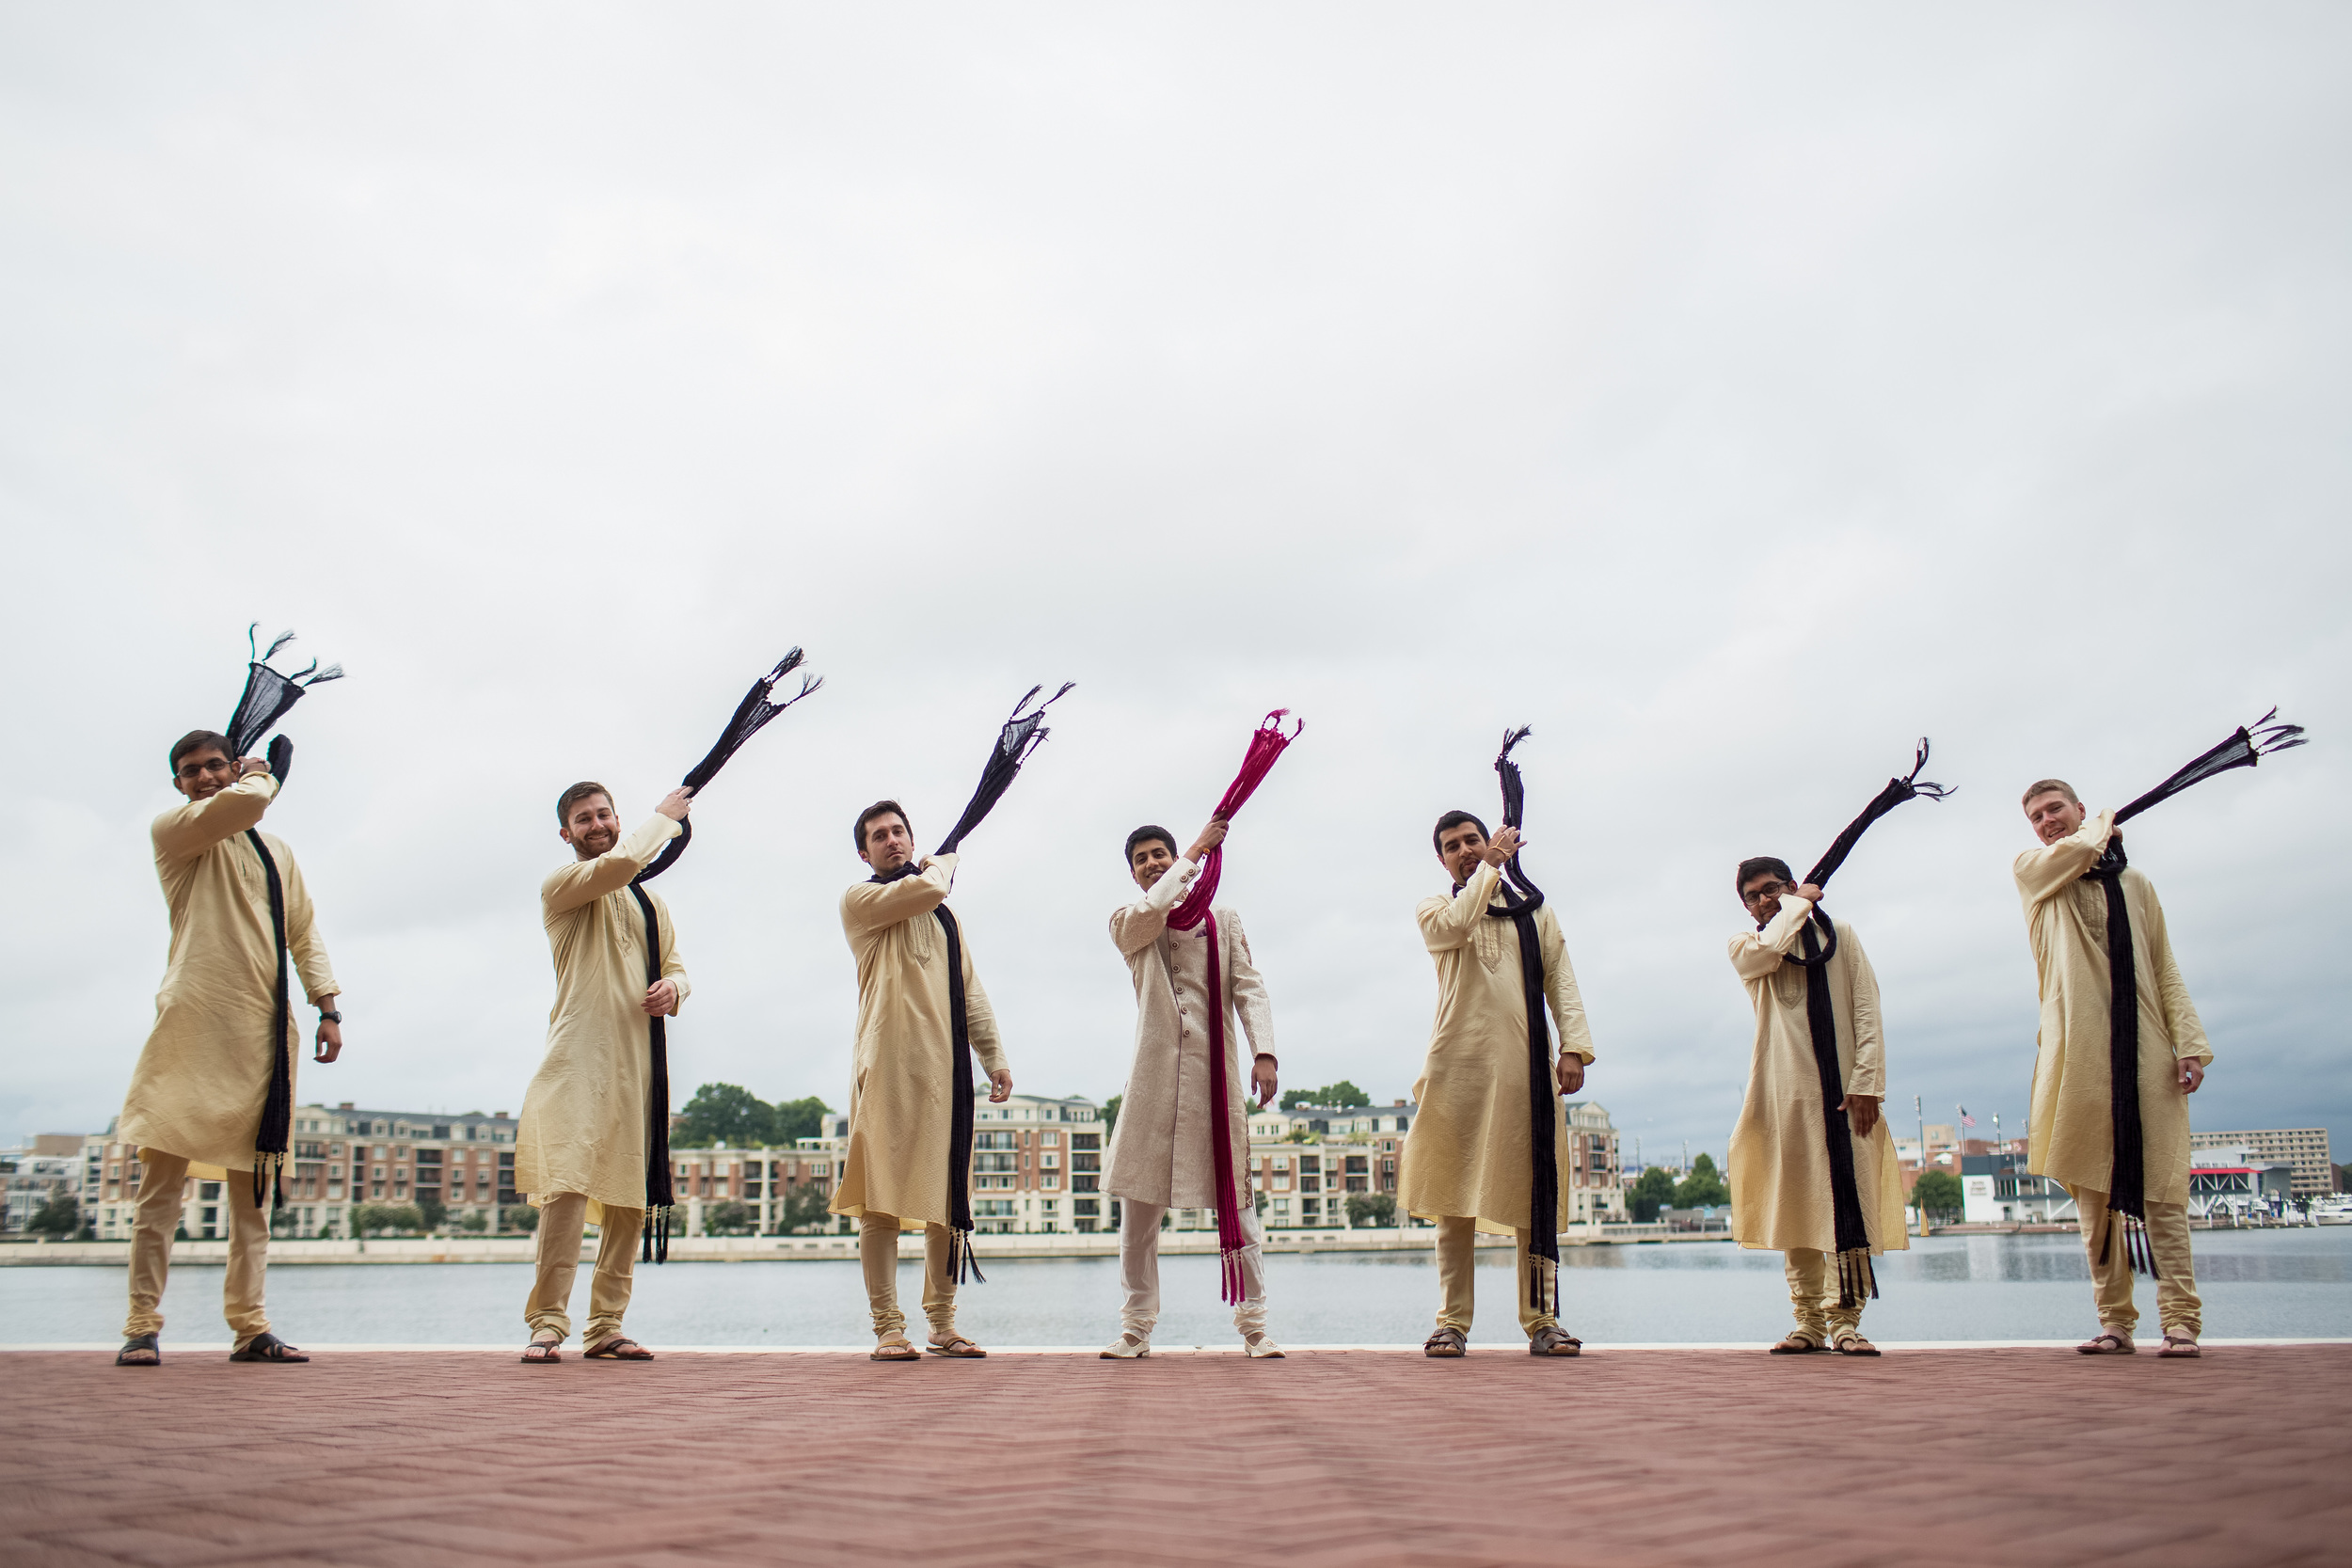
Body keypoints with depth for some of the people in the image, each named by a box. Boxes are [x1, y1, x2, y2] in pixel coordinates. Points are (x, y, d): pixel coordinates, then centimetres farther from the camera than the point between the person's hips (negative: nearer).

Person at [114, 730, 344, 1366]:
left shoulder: (276, 852, 23)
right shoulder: (172, 829, 5)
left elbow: (303, 933, 22)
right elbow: (250, 798, -14)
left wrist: (328, 1007, 11)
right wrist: (259, 774, 9)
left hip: (265, 1029, 5)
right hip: (194, 1023, -5)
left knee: (253, 1186, 5)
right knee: (163, 1176, -9)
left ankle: (249, 1326, 8)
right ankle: (142, 1326, -4)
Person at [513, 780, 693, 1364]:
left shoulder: (649, 902, 24)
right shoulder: (561, 886, 4)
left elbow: (677, 966, 22)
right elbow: (622, 860, -14)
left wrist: (672, 989, -2)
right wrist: (665, 815, 3)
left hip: (638, 1062, 6)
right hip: (578, 1058, -6)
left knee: (632, 1195, 2)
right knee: (567, 1186, -16)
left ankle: (606, 1326, 8)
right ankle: (547, 1323, -10)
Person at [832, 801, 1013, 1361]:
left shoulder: (944, 916, 24)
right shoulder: (859, 899, 5)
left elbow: (971, 993, 23)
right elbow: (927, 889, -12)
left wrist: (994, 1058, 14)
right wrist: (942, 863, 10)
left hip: (945, 1066, 6)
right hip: (889, 1063, -6)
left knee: (948, 1198, 6)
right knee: (883, 1198, -7)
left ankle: (942, 1322, 14)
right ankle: (887, 1327, -2)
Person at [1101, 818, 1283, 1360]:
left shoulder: (1222, 919, 15)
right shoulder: (1125, 923, 13)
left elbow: (1249, 988, 7)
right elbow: (1153, 910, -12)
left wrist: (1264, 1052, -8)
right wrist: (1197, 851, -4)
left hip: (1216, 1071, 0)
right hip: (1154, 1074, 0)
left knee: (1236, 1201, -2)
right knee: (1138, 1203, 0)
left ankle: (1253, 1324, 5)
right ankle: (1137, 1328, 11)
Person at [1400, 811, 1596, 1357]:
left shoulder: (1535, 912, 20)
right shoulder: (1434, 911, 15)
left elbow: (1561, 983, 11)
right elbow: (1458, 924, -10)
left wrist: (1573, 1047, -3)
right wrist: (1492, 865, 1)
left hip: (1525, 1066, 2)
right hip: (1458, 1065, -1)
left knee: (1534, 1197, -2)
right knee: (1455, 1199, -3)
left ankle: (1541, 1321, 3)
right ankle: (1453, 1322, 2)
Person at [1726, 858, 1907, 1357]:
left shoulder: (1838, 934, 13)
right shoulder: (1745, 946, 13)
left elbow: (1866, 1011, 5)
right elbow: (1768, 949, -13)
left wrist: (1866, 1082, -6)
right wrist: (1799, 905, 3)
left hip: (1842, 1089, 0)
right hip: (1784, 1093, 0)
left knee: (1847, 1201, -7)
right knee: (1795, 1203, -1)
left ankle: (1843, 1318, -5)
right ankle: (1809, 1321, 4)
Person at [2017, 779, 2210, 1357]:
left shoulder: (2134, 883, 19)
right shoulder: (2032, 869, 14)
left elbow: (2166, 971, 13)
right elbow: (2073, 852, -9)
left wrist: (2190, 1043, 2)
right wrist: (2100, 831, 13)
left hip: (2146, 1050, 1)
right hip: (2079, 1051, -1)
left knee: (2163, 1187, -5)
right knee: (2093, 1189, -3)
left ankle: (2180, 1320, -5)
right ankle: (2115, 1321, 2)